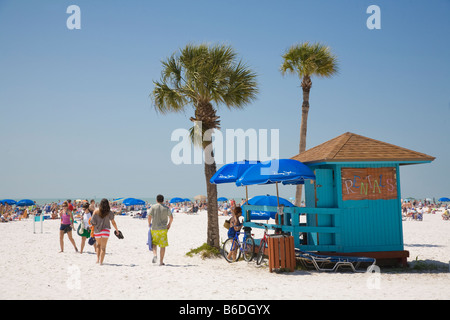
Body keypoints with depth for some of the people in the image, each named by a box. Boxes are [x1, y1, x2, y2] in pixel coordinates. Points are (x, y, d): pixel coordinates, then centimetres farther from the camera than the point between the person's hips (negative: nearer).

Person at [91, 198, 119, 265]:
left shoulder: (96, 211, -2)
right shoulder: (109, 212, -4)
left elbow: (92, 222, -4)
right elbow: (113, 222, 1)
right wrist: (117, 230, 15)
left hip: (97, 230, 2)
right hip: (105, 230, -2)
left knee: (98, 245, 24)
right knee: (103, 247, 3)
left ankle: (98, 259, 18)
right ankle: (101, 262, -5)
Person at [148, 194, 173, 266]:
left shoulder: (153, 207, 0)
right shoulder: (166, 208, 2)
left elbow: (149, 216, -6)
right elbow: (171, 217, 0)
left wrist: (149, 224, 11)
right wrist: (169, 224, 16)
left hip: (154, 228, 0)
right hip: (163, 229, 0)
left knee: (154, 243, 15)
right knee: (163, 245, 5)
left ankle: (155, 254, -12)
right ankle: (161, 261, 5)